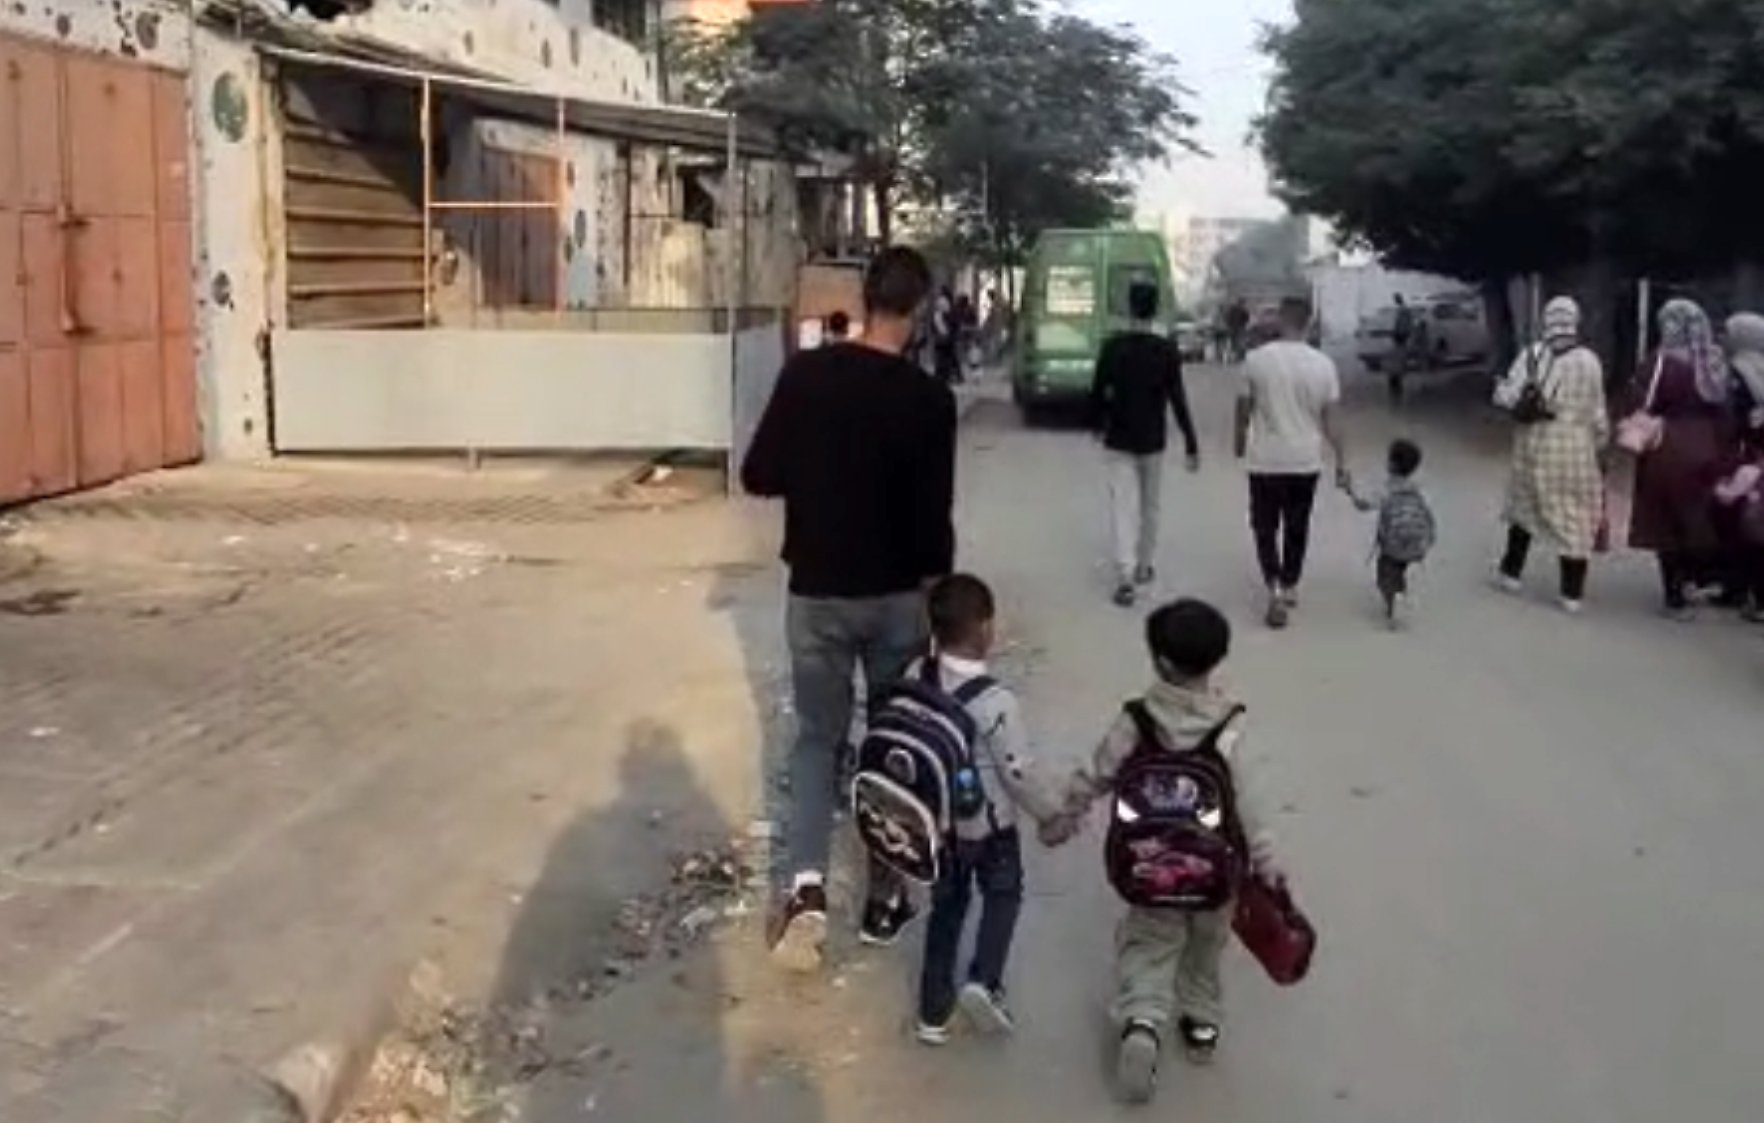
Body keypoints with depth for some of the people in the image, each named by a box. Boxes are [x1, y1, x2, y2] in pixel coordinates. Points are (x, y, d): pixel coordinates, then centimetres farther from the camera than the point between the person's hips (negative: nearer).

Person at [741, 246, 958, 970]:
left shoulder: (804, 374, -7)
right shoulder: (928, 400, -13)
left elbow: (758, 476, -3)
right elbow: (933, 516, -13)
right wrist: (939, 584, 4)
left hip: (816, 592, 2)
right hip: (896, 594, -1)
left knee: (818, 736, 13)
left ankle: (806, 885, -7)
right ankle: (885, 899, 21)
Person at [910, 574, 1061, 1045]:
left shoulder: (915, 680, -11)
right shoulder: (995, 701, -27)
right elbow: (1017, 772, -19)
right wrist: (1050, 814, -3)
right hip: (988, 824, -5)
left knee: (946, 907, 20)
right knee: (1003, 896, 21)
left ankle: (933, 1012, 25)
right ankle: (984, 981, 3)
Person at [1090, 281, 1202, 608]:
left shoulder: (1112, 347, -6)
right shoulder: (1167, 351, -9)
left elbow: (1098, 391, 0)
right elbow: (1178, 400, -11)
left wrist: (1098, 424, 19)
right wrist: (1191, 445, -7)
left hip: (1119, 440, 0)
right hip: (1152, 440, 0)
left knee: (1124, 507, -2)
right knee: (1150, 505, 17)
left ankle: (1125, 576, -13)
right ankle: (1144, 566, 29)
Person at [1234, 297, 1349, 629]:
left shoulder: (1257, 359, -11)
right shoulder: (1323, 364, -7)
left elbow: (1244, 408, -2)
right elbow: (1330, 419, -4)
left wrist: (1241, 442, 17)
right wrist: (1341, 459, 6)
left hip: (1265, 460, -2)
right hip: (1306, 461, 2)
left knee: (1265, 528, 8)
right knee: (1296, 528, 17)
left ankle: (1274, 589, -8)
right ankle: (1290, 587, 30)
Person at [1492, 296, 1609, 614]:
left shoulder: (1532, 355, -5)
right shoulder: (1589, 361, -8)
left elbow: (1506, 397, -9)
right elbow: (1597, 412, -3)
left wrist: (1502, 387, 13)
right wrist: (1600, 443, 12)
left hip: (1534, 444, 2)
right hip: (1575, 447, -2)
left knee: (1525, 505, 21)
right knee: (1574, 517, 6)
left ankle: (1511, 572, 30)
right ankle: (1573, 592, 8)